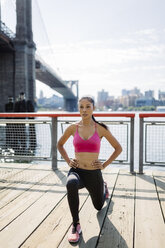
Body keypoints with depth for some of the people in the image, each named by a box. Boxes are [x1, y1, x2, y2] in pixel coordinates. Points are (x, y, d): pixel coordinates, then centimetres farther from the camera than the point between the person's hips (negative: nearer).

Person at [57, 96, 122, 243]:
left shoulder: (101, 129, -7)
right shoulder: (73, 128, -3)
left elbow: (118, 148, 4)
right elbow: (60, 145, 16)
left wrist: (104, 165, -2)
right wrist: (68, 161, 4)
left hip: (94, 174, 1)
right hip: (77, 171, 0)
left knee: (99, 206, 22)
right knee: (71, 184, -38)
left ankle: (104, 187, 58)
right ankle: (76, 225, -19)